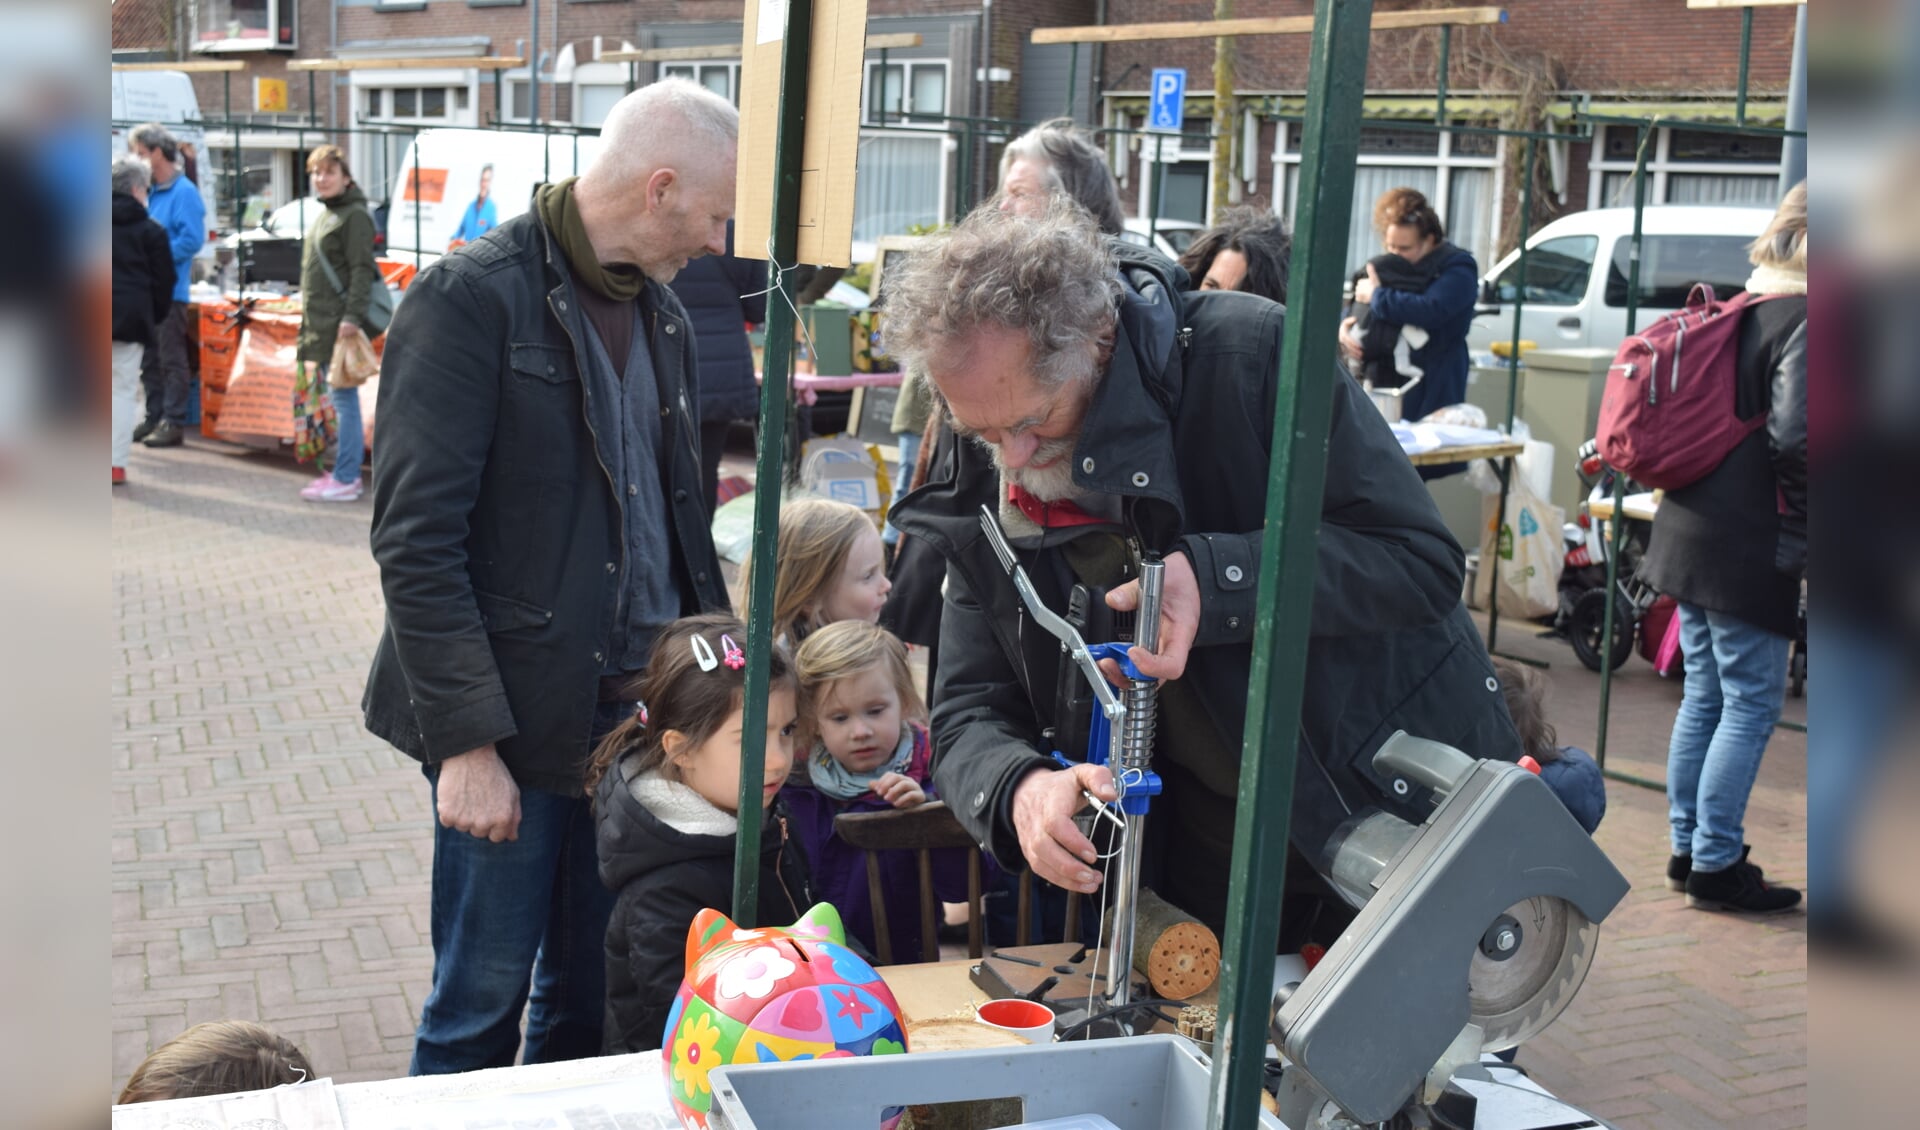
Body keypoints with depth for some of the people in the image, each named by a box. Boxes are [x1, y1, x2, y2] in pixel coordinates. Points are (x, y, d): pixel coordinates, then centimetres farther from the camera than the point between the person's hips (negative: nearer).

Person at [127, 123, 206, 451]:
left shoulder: (184, 192, -10)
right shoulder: (150, 192, 14)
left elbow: (192, 239, -18)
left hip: (169, 290, -8)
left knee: (171, 359, -3)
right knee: (149, 361, 13)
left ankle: (173, 423, 0)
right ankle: (154, 418, 21)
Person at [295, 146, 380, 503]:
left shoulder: (354, 215, -10)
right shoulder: (324, 216, 19)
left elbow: (362, 270, -17)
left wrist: (352, 317, -25)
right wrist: (309, 318, 22)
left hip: (340, 324, -10)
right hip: (322, 323, 10)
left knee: (343, 398, -8)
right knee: (337, 398, 14)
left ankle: (346, 479, -7)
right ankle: (345, 470, 20)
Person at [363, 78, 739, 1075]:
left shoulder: (660, 312, 12)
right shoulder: (471, 299, -12)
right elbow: (415, 538, -16)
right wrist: (467, 740, -19)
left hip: (637, 716, 7)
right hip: (518, 725, -6)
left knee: (595, 997, 15)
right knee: (480, 1009, 5)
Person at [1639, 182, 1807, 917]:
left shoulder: (1734, 313, 13)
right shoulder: (1800, 321, -14)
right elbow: (1793, 437, -24)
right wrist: (1803, 539, -15)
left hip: (1692, 531, 9)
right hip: (1752, 548, -9)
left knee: (1706, 696, 16)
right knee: (1751, 704, 0)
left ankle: (1689, 849, 24)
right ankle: (1715, 865, 5)